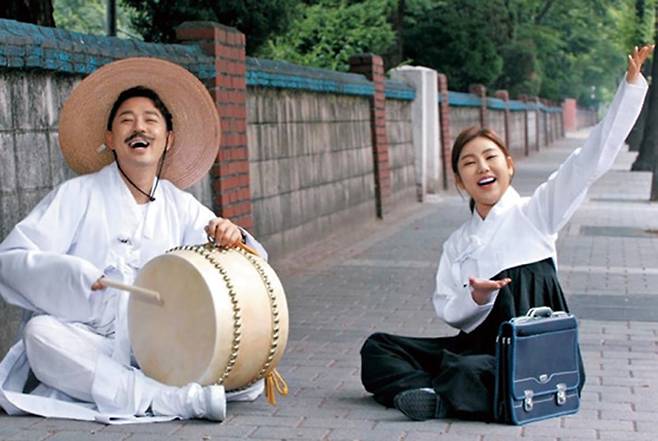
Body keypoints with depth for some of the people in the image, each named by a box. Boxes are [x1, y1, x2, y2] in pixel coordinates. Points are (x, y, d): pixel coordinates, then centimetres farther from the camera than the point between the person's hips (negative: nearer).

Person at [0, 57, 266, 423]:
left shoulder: (181, 206, 11)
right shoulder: (78, 195, 3)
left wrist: (232, 239, -15)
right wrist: (71, 273, -25)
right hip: (87, 346, -2)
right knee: (41, 333, -34)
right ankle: (181, 399, -36)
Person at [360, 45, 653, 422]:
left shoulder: (535, 213, 1)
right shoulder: (457, 245, 13)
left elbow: (594, 158, -8)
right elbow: (449, 312, 6)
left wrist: (632, 83, -14)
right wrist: (475, 298, -18)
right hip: (479, 345, 6)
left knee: (470, 373, -38)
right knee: (378, 348, -5)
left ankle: (435, 399, -11)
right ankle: (430, 394, -27)